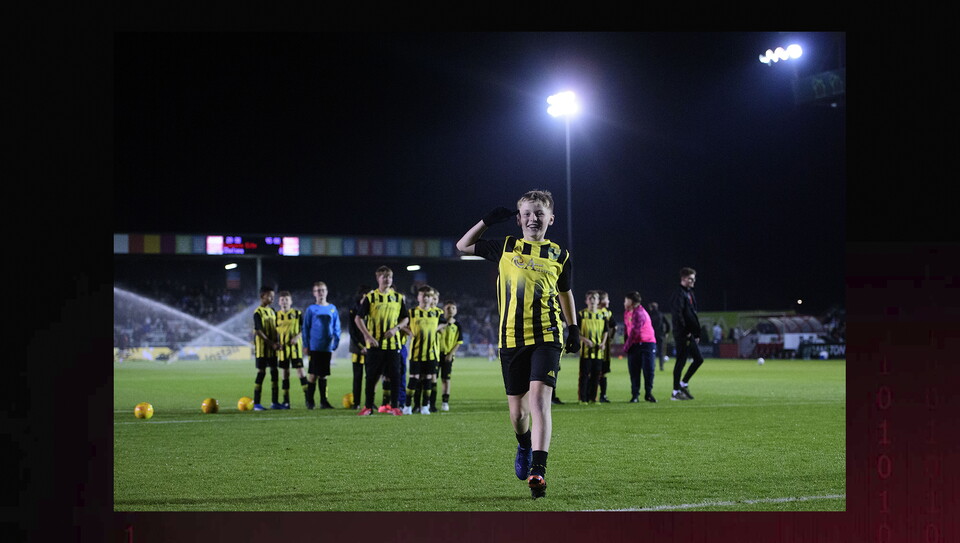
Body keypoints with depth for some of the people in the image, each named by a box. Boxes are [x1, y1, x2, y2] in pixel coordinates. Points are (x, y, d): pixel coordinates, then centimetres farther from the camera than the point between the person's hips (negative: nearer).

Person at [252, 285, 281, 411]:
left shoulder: (272, 311, 13)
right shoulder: (258, 312, -10)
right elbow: (259, 332, -15)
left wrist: (277, 342, 3)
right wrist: (272, 343, -18)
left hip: (272, 348, 7)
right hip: (262, 347, -7)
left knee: (274, 372, 6)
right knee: (261, 372, -6)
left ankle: (275, 402, 11)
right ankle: (256, 403, -2)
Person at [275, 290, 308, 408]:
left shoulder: (297, 313, 3)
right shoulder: (277, 315, 10)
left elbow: (304, 328, 3)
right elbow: (275, 333, 14)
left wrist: (297, 336, -14)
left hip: (295, 346, -2)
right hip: (282, 347, 2)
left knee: (300, 371, -8)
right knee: (285, 373, 5)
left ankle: (307, 398, -7)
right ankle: (286, 401, 8)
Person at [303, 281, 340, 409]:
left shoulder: (332, 309, 8)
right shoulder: (311, 309, 0)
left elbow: (337, 328, 10)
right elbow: (305, 328, 3)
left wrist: (335, 345, 2)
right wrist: (307, 346, -3)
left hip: (327, 348, 3)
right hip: (315, 347, -3)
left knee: (323, 374, 8)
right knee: (313, 374, -4)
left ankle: (323, 401, 13)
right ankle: (310, 401, 5)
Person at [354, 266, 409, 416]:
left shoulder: (399, 298, 7)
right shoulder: (370, 297, -1)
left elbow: (405, 318, 13)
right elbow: (358, 318, -1)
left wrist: (396, 328, -7)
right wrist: (368, 336, -11)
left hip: (393, 343, 2)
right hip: (375, 344, -2)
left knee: (395, 375, 0)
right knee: (372, 376, 2)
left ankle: (394, 406, 9)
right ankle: (368, 407, 9)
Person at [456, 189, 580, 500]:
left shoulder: (558, 255, 8)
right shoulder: (506, 248, 8)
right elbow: (463, 246, 15)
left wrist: (574, 328, 19)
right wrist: (488, 221, 6)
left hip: (546, 337, -2)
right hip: (511, 339, 2)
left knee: (539, 398, -20)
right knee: (517, 409, 9)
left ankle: (538, 470, -27)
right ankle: (524, 445, 43)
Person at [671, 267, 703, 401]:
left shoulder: (690, 293, 18)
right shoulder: (679, 294, -12)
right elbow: (678, 315, -20)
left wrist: (696, 334, 17)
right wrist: (685, 332, -19)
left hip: (691, 335, 9)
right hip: (682, 335, -9)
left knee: (698, 359, 10)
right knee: (681, 362, -5)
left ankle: (683, 384, 20)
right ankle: (676, 392, 1)